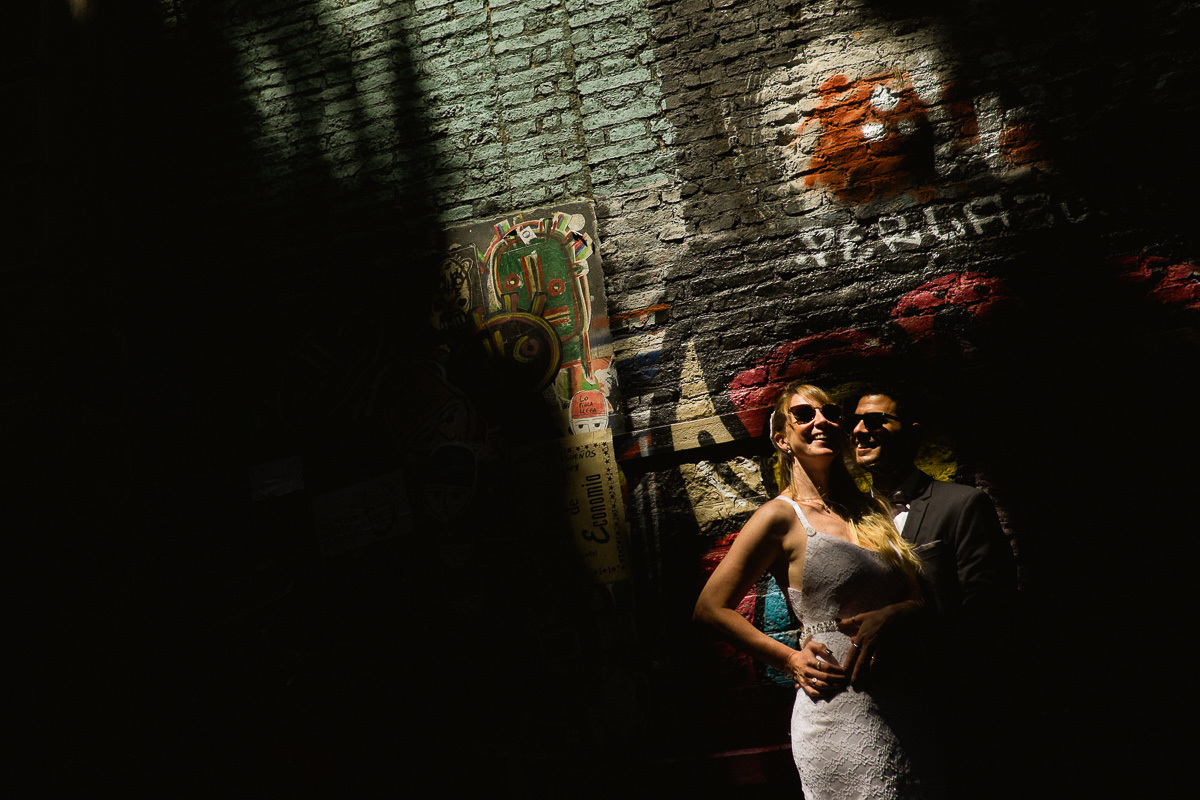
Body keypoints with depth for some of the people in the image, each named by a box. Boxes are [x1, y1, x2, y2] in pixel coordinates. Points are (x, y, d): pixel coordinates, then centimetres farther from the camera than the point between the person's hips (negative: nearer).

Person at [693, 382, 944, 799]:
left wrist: (890, 616, -10)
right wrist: (792, 661, -8)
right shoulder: (782, 517, -6)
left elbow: (922, 600, 11)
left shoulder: (870, 509, 11)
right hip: (839, 714, -6)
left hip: (905, 711, 6)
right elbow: (710, 608, -6)